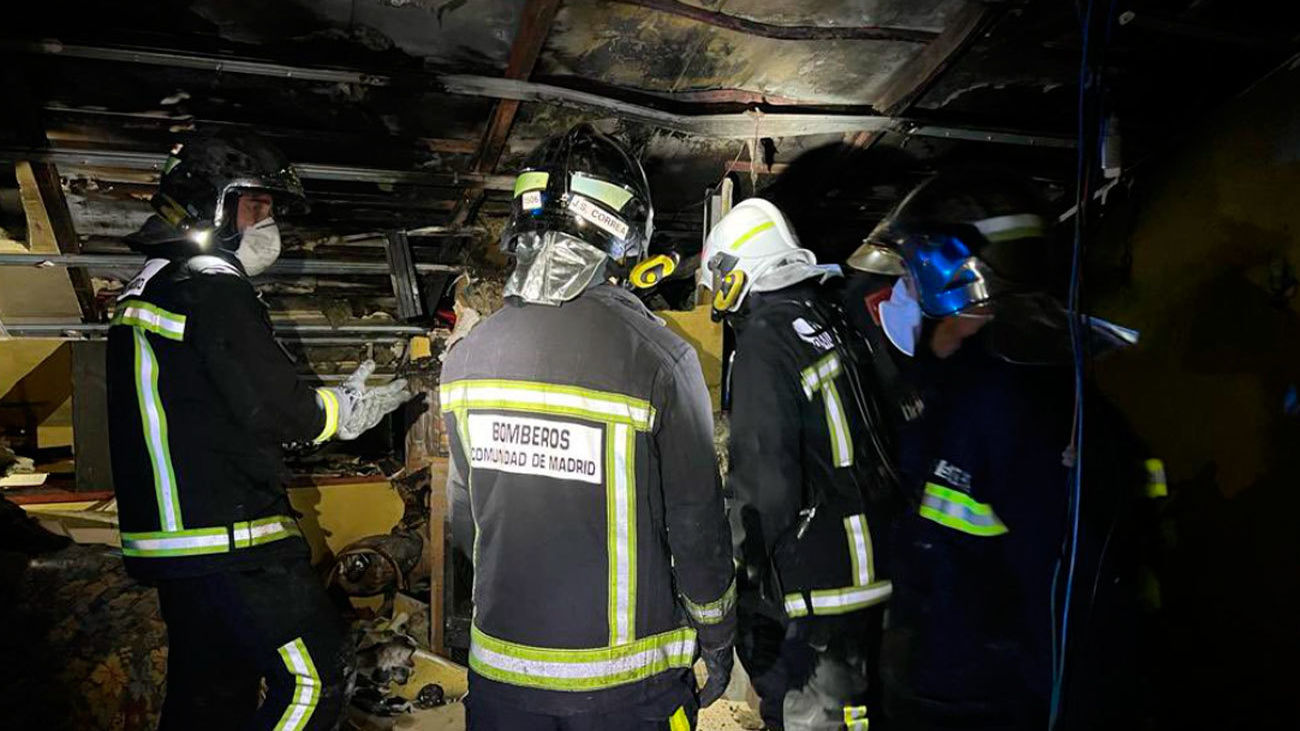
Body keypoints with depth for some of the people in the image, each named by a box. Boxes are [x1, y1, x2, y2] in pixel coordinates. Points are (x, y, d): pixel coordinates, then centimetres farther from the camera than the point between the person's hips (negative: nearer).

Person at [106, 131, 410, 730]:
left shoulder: (146, 291, 18)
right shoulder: (215, 289, -14)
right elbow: (271, 407, -20)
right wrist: (347, 410, -2)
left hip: (169, 539, 10)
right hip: (228, 541, -10)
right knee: (316, 680, -5)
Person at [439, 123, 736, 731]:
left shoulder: (465, 357, -7)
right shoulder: (658, 359, -21)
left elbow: (464, 515, 4)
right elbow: (697, 525, -13)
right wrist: (716, 640, 4)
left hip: (499, 671, 4)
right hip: (624, 678, -3)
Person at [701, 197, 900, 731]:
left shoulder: (765, 338, -16)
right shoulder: (834, 320, 8)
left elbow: (762, 477, -21)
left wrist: (752, 565, -8)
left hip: (810, 589, -9)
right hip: (871, 570, 9)